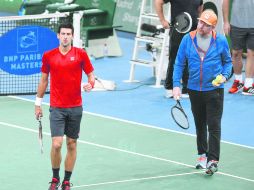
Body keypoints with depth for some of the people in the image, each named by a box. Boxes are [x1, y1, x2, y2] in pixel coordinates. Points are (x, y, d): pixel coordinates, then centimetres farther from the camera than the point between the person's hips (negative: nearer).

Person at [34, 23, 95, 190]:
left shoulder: (81, 54, -1)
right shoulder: (48, 56, 1)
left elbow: (91, 75, 4)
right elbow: (44, 80, 11)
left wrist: (90, 84, -19)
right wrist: (38, 103, 13)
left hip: (75, 107, 1)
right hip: (57, 108, -1)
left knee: (72, 144, 6)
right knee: (57, 144, -11)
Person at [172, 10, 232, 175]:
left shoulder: (220, 41, -5)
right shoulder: (188, 39, -1)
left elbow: (228, 62, 9)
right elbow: (179, 64, 4)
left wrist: (224, 76, -10)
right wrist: (176, 85, -4)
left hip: (214, 89, -3)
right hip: (194, 90, 3)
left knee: (214, 126, -7)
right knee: (200, 125, 13)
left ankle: (213, 160, -6)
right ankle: (202, 154, 27)